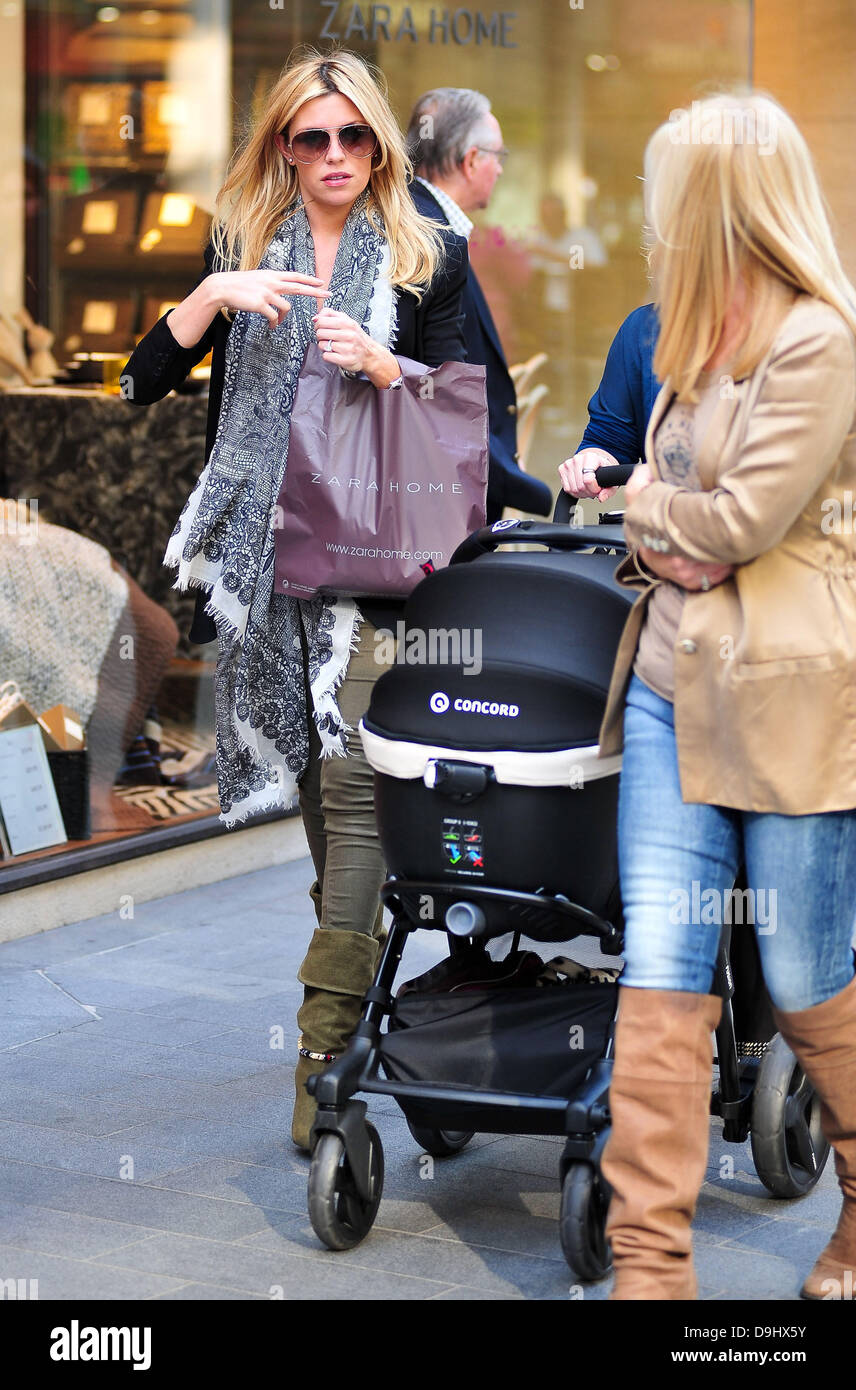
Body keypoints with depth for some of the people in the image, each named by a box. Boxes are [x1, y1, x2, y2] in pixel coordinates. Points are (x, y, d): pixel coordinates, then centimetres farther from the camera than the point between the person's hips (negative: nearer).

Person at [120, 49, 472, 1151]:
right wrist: (213, 296, -12)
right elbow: (146, 380, 4)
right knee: (309, 765, 9)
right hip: (261, 542, 3)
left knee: (353, 773, -13)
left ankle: (327, 1041, -17)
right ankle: (358, 952, 26)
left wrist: (377, 363, -14)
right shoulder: (240, 245, 11)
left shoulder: (426, 261, 7)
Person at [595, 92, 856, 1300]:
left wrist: (633, 499, 2)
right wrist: (659, 538, -2)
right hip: (672, 683, 7)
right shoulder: (704, 337, 16)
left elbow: (741, 519, -15)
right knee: (661, 973, 0)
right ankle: (651, 1263, 2)